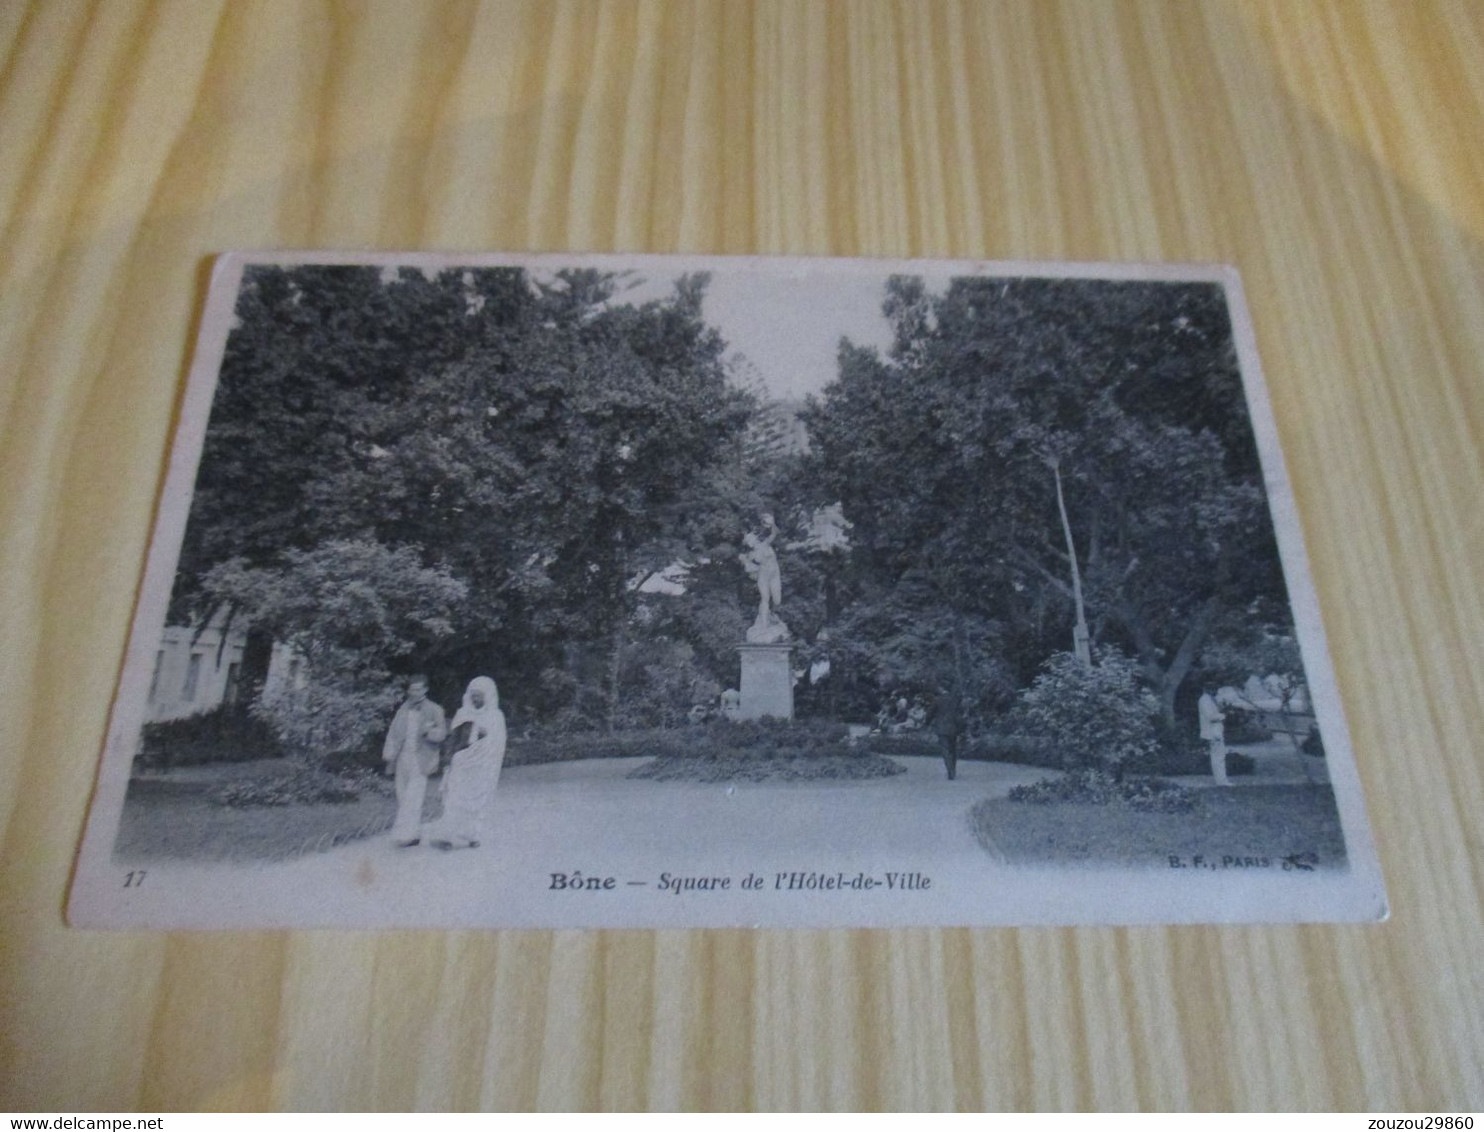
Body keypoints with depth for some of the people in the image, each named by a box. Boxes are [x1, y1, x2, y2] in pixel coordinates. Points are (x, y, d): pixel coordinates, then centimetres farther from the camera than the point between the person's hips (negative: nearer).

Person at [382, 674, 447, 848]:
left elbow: (440, 735, -1)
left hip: (420, 762, -4)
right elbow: (393, 734, 15)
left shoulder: (434, 710, 2)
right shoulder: (403, 711, 12)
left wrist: (430, 731, -22)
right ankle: (414, 834, 18)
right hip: (402, 760, 4)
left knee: (413, 799, -13)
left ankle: (406, 835, -14)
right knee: (403, 799, 7)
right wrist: (389, 754, 4)